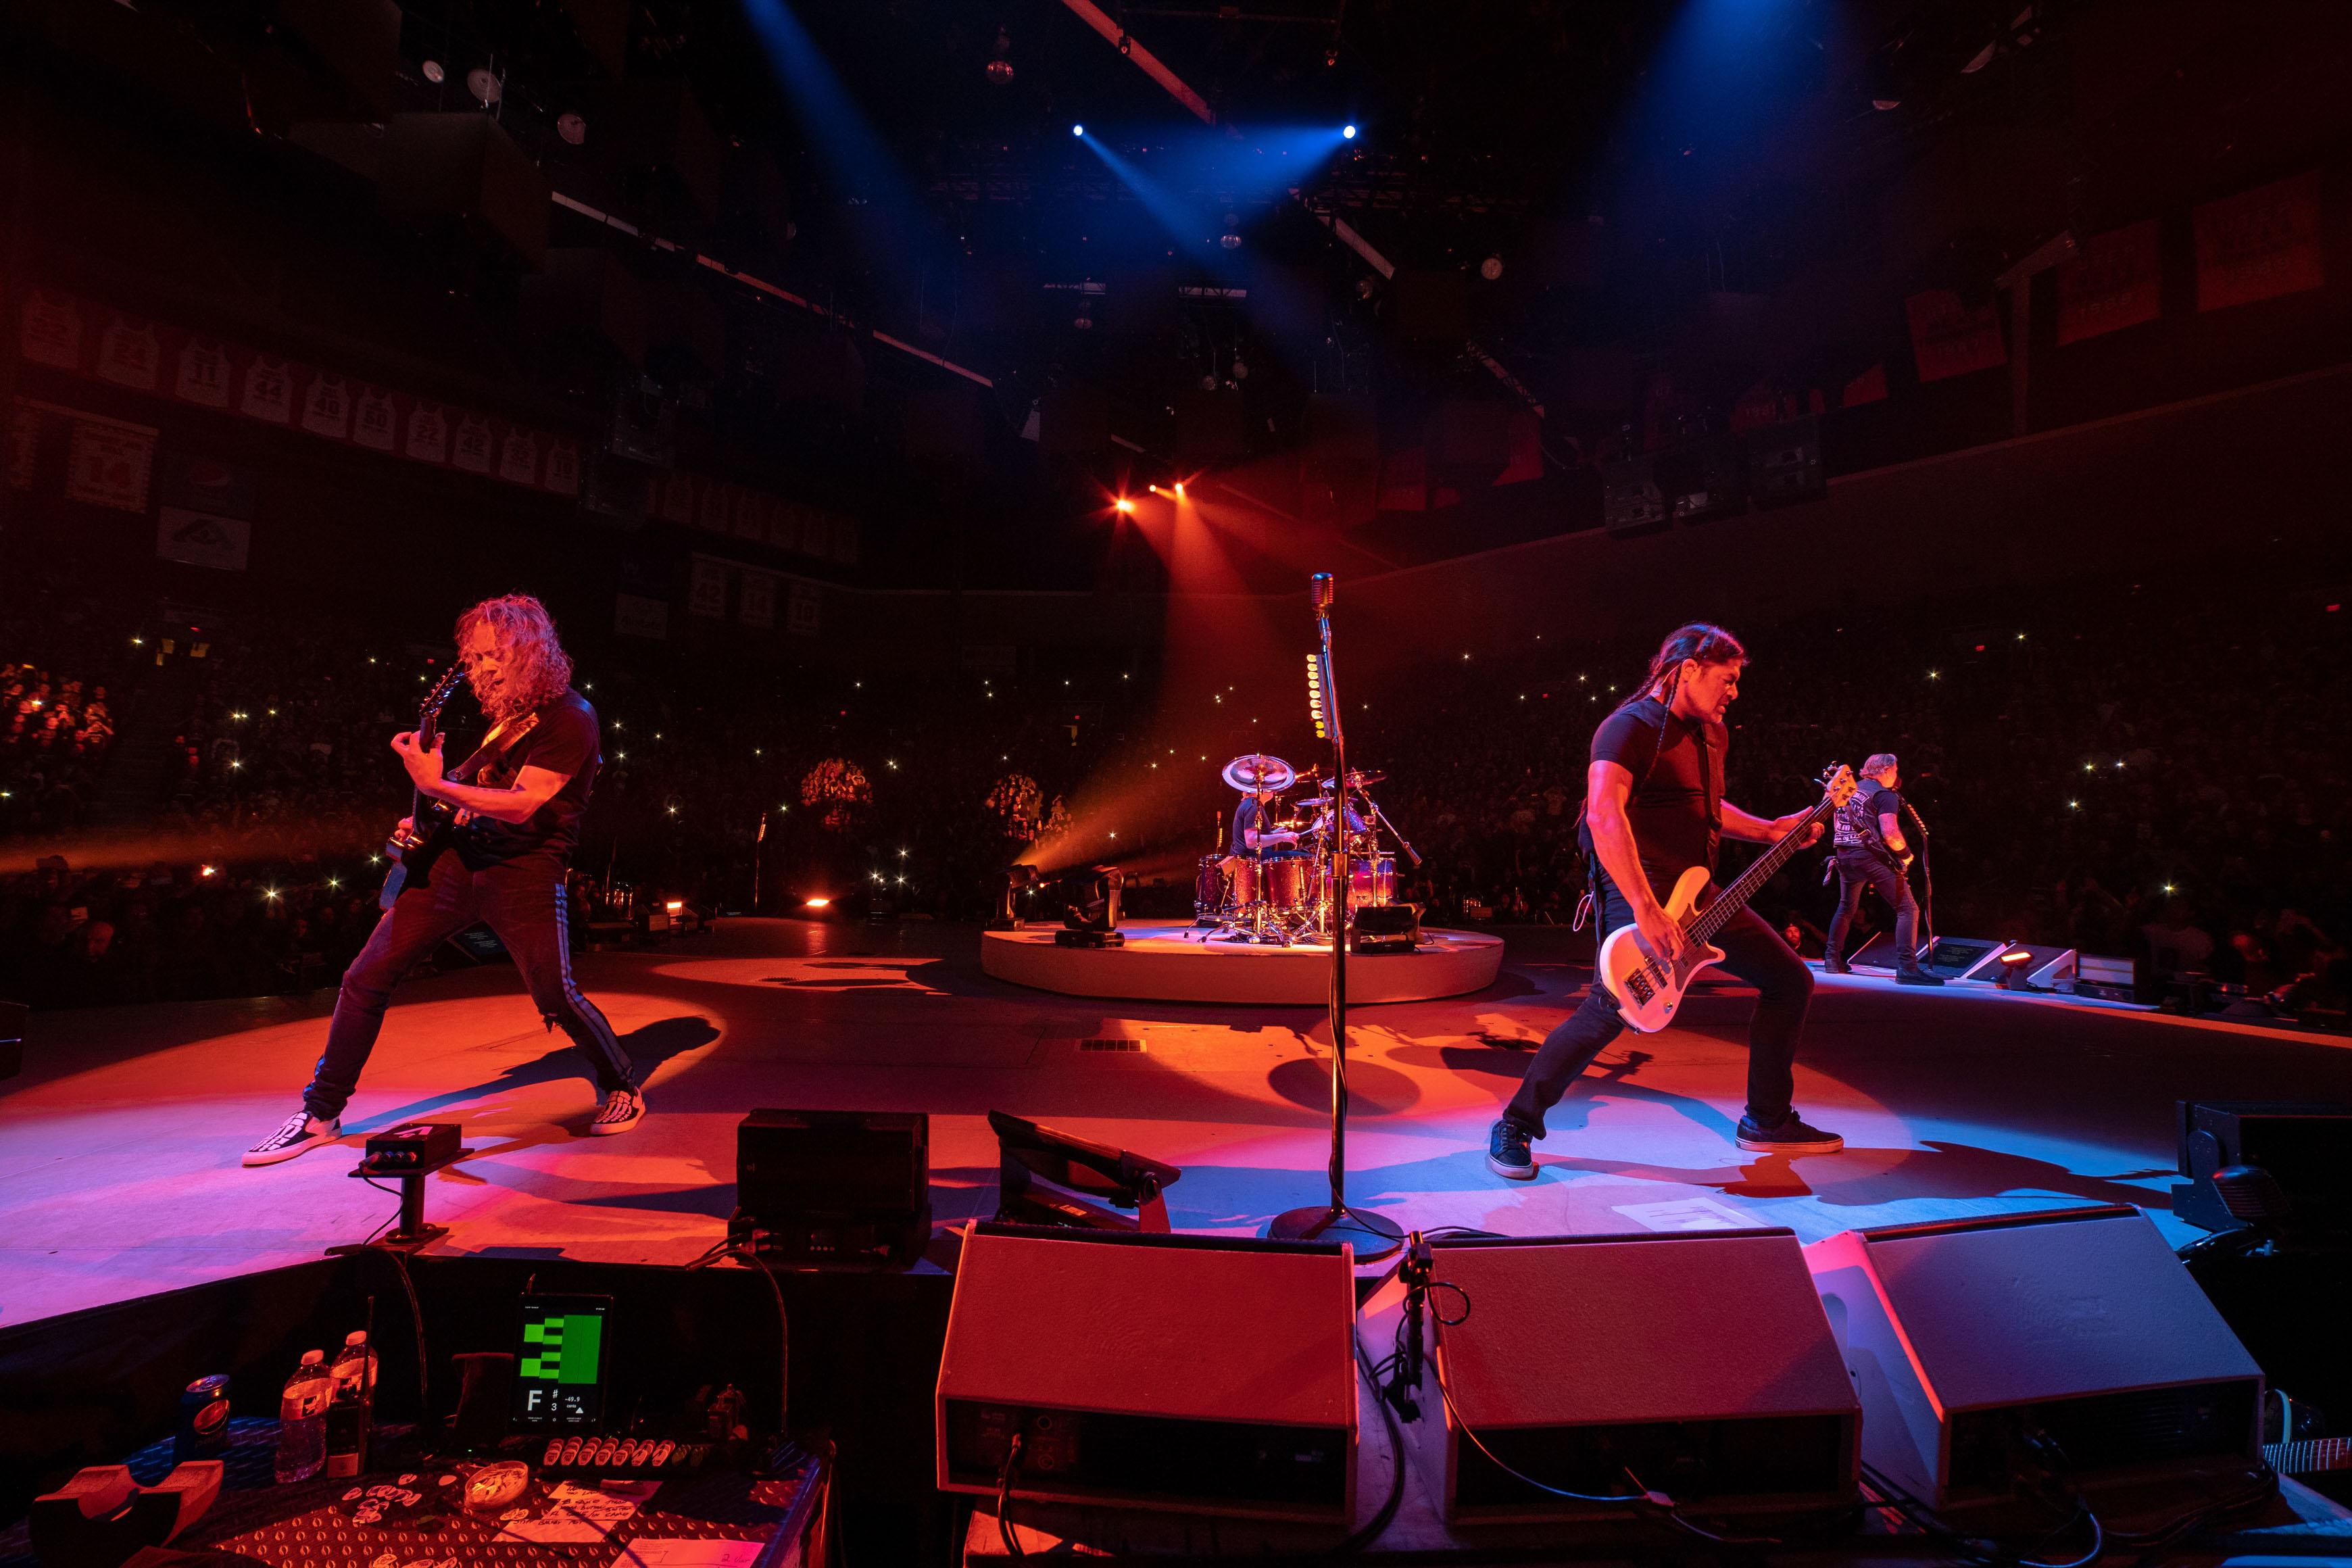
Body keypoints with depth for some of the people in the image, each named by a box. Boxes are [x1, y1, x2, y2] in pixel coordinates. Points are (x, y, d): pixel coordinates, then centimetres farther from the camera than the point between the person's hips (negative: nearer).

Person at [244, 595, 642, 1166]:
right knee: (367, 975, 5)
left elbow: (522, 805, -20)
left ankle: (622, 1090, 15)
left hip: (526, 869, -8)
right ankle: (321, 1114, 20)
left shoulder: (569, 718, -13)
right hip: (462, 855, 8)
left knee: (556, 997, -9)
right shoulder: (503, 710, 14)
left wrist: (438, 786, -23)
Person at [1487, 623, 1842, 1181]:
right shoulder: (1632, 727, -14)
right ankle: (1515, 1126, -8)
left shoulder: (1711, 734, 17)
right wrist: (1646, 911, -36)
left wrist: (1771, 831, 17)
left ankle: (1767, 1121, 27)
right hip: (1638, 886, -10)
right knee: (1614, 1007, -24)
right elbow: (1604, 813, -29)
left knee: (1791, 980, 12)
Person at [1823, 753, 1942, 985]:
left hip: (1845, 855, 8)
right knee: (1907, 909, -6)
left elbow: (1840, 823, 26)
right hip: (1872, 857, -8)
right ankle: (1907, 968, -16)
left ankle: (1832, 959, 22)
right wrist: (1906, 854, -3)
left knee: (1846, 908, 22)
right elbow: (1890, 834, -19)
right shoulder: (1885, 795, -7)